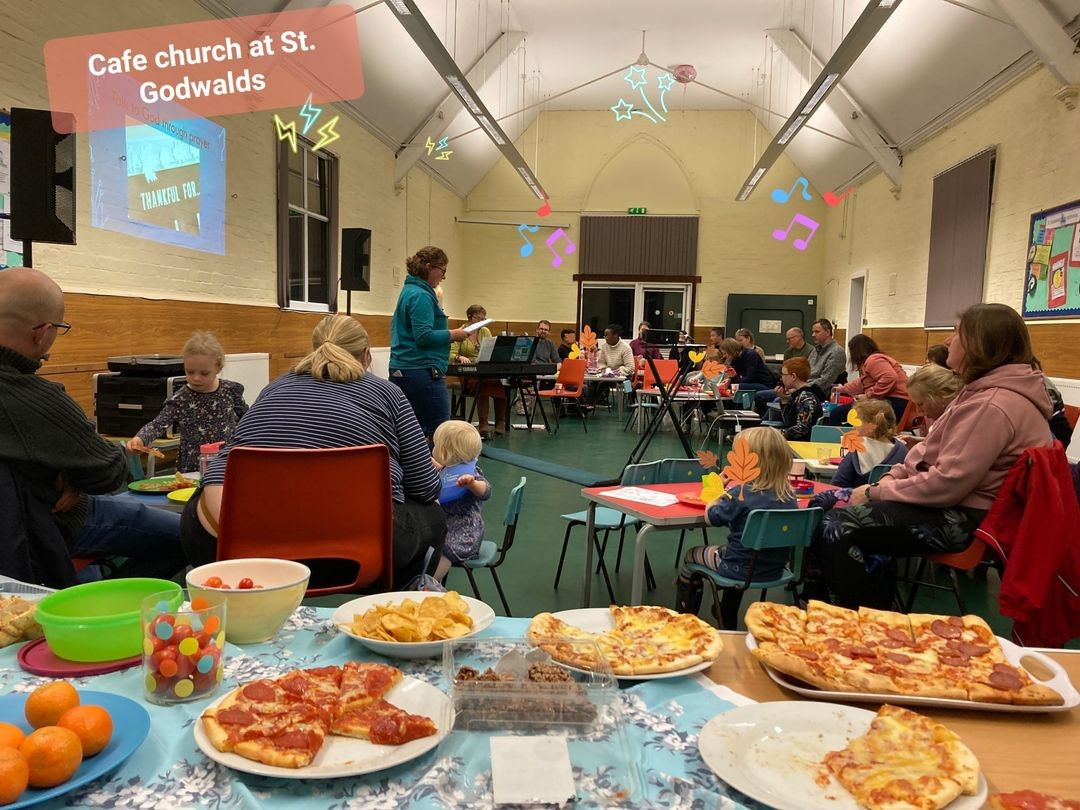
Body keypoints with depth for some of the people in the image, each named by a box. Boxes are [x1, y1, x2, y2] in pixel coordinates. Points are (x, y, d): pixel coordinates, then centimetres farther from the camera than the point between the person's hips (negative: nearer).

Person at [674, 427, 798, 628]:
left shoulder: (741, 493, -23)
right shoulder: (789, 496, -6)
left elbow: (711, 517, -9)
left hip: (742, 570, -6)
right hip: (775, 570, 6)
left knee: (692, 556, 20)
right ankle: (728, 622, 50)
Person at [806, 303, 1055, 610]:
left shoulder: (993, 406, -22)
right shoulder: (983, 392, 13)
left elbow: (946, 484, -26)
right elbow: (931, 450, 16)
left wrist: (877, 493, -16)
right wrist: (889, 479, 2)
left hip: (965, 520, -11)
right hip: (951, 502, 11)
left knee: (838, 527, -19)